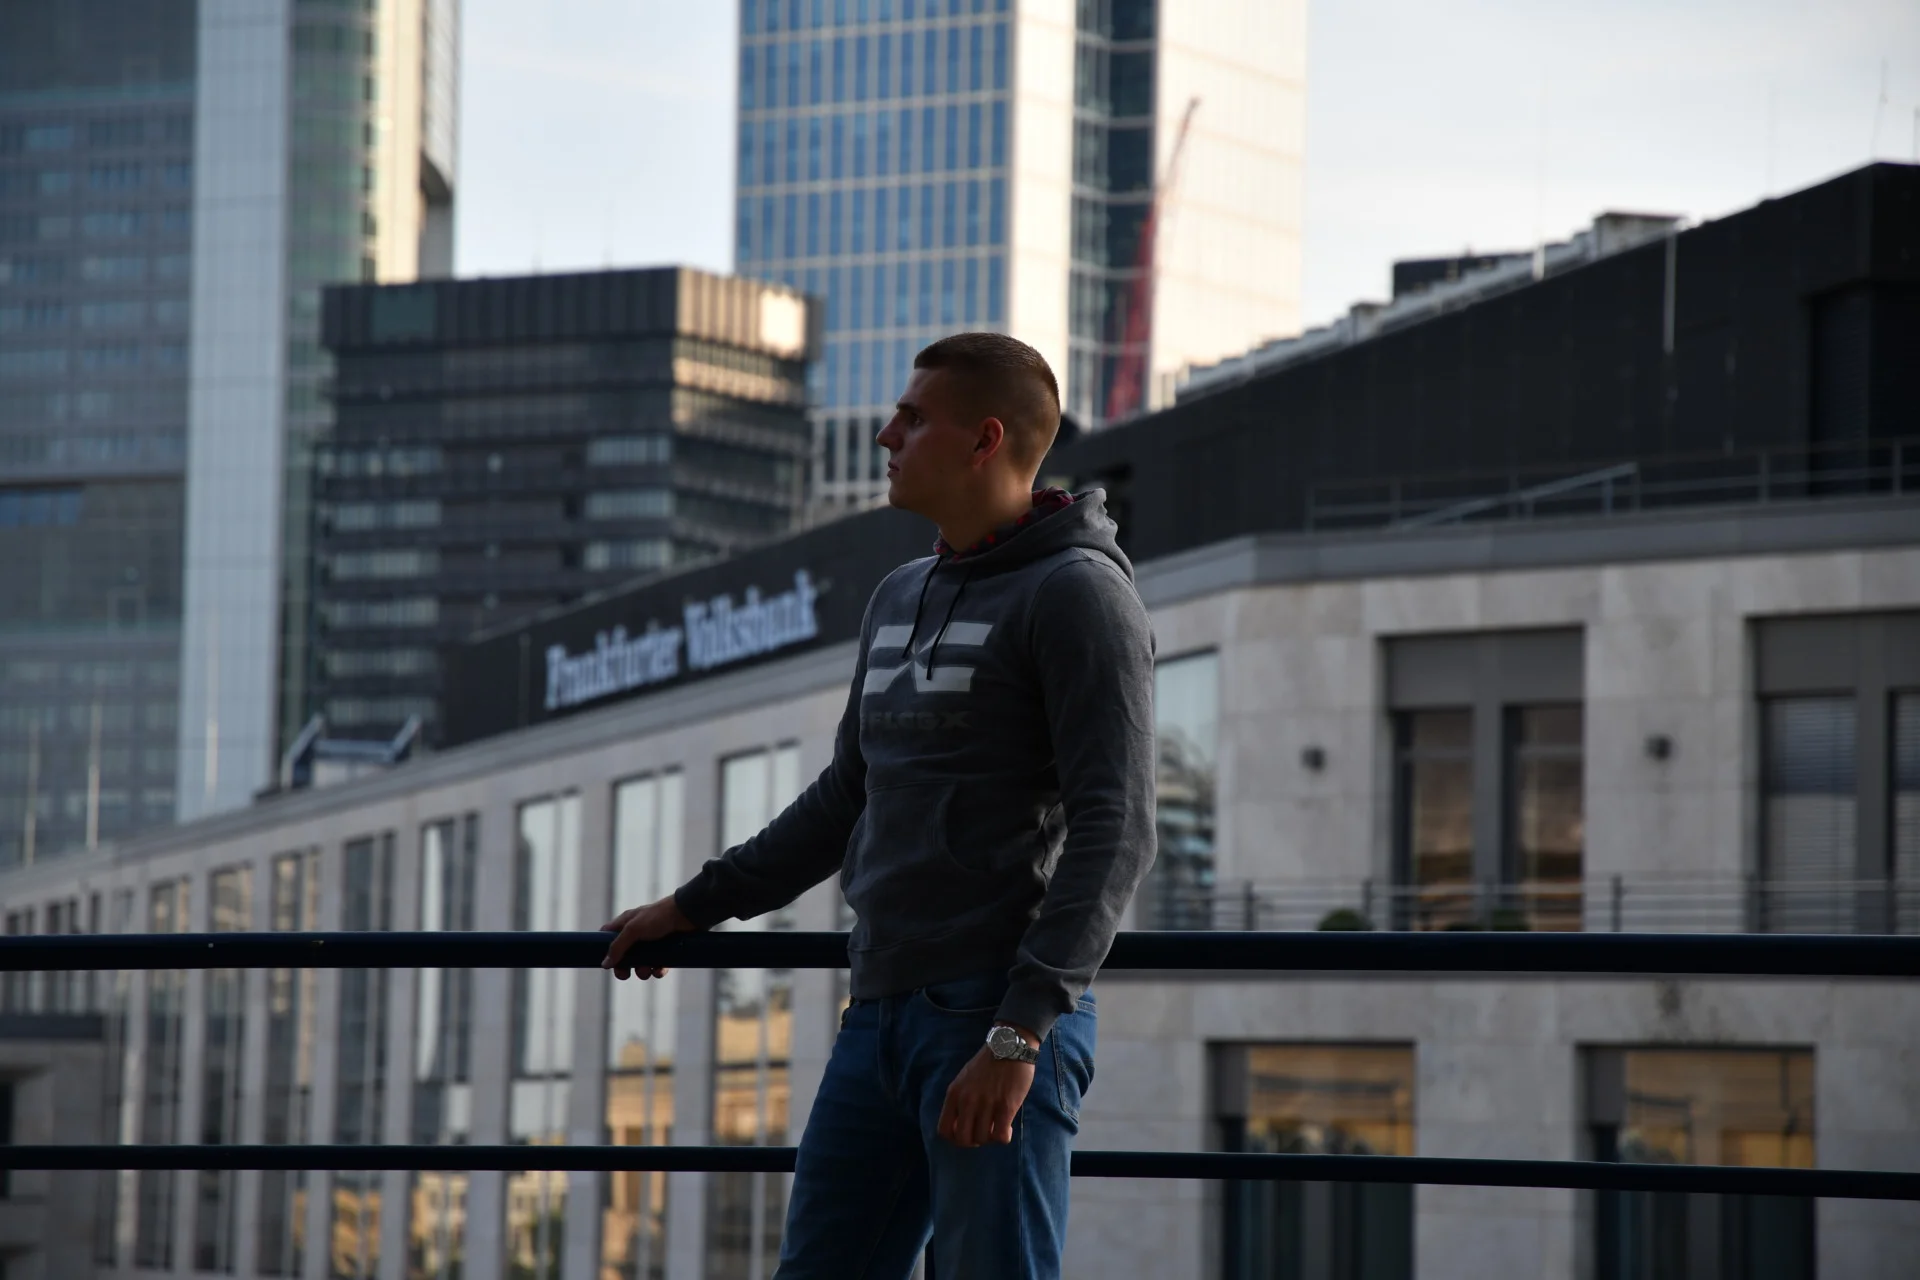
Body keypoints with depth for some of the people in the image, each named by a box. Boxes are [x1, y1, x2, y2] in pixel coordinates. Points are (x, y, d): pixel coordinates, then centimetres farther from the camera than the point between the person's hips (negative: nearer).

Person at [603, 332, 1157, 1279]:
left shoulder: (1079, 594, -8)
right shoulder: (901, 599, 19)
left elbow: (1114, 833, -16)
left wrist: (1019, 1032, -23)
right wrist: (694, 906, 33)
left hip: (1000, 1017, -8)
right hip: (881, 1014, 8)